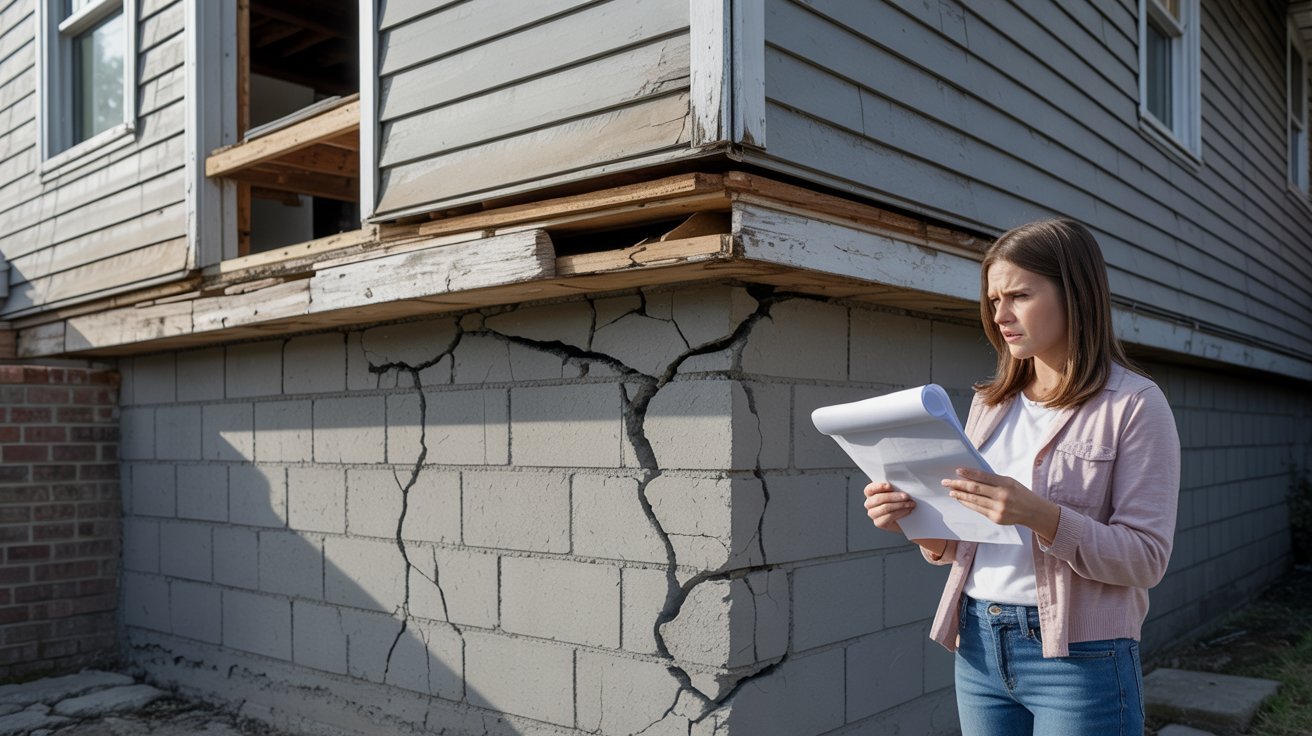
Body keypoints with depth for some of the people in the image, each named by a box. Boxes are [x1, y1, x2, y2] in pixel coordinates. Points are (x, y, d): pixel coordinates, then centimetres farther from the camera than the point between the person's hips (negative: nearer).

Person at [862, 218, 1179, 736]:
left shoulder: (1135, 404, -7)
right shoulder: (991, 403, 8)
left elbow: (1146, 558, -13)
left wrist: (1039, 514, -27)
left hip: (1078, 656, -5)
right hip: (978, 646, 5)